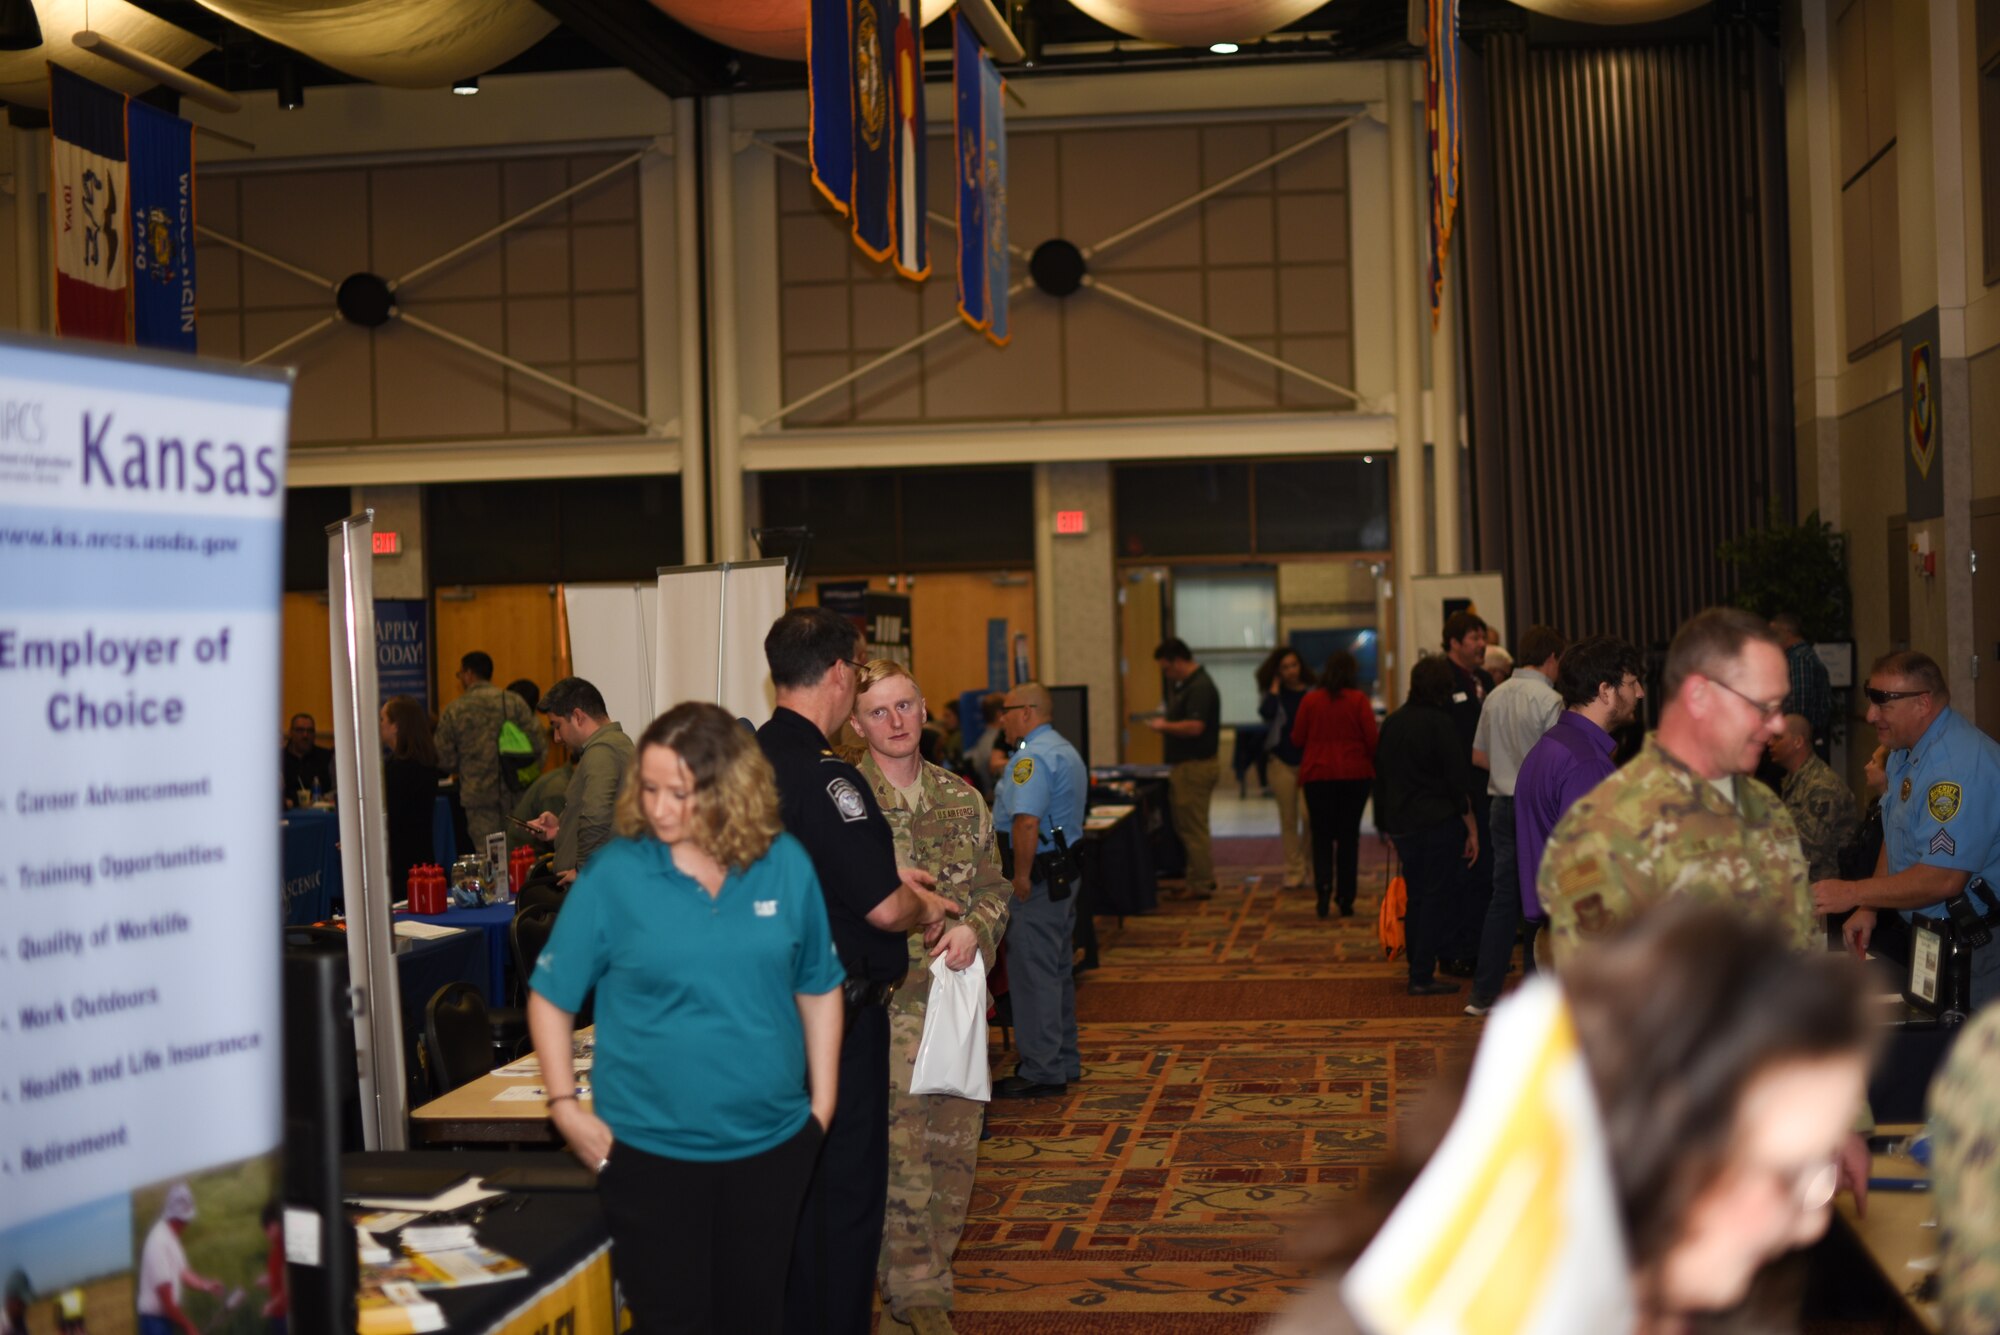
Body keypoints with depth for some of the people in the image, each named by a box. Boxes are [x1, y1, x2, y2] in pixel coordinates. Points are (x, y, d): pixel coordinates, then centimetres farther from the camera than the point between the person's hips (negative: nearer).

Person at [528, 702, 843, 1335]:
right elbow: (550, 997, -2)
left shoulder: (786, 865, -2)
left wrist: (823, 1103, 6)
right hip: (652, 1147, -2)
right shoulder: (613, 873, -9)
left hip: (772, 1141, 3)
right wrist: (565, 1105, -8)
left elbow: (819, 989, 7)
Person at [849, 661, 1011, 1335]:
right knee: (898, 1152, -5)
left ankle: (925, 1276, 24)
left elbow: (995, 885, 15)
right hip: (881, 1002, -5)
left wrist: (974, 927, -4)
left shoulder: (961, 798, 10)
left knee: (954, 1145, 9)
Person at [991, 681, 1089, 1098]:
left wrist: (1022, 876, -22)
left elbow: (1027, 822, -28)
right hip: (1067, 870, 11)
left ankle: (1041, 1072, -1)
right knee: (1057, 969, 17)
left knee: (1033, 973, -5)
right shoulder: (1066, 751, 17)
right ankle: (1064, 1061, 26)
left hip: (1041, 875, -11)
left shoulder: (1033, 757, -18)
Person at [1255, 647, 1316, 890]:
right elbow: (1266, 712, -18)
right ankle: (1294, 871, 12)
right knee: (1288, 819, 5)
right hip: (1281, 761, 1)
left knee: (1309, 815, -15)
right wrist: (1276, 686, -9)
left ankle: (1312, 866, 4)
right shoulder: (1270, 693, 3)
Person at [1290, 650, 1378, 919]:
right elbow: (1372, 738, -8)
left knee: (1322, 836, 8)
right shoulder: (1359, 700, -7)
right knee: (1349, 836, 8)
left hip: (1318, 775, 1)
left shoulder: (1310, 700, -3)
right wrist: (1373, 765, 11)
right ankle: (1346, 899, 7)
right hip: (1355, 774, -1)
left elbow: (1297, 739, 2)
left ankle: (1323, 886, -15)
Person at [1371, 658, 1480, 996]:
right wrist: (1472, 829, -7)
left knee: (1415, 896, 14)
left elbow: (1381, 777, 16)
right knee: (1436, 898, -2)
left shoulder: (1392, 723, 10)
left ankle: (1417, 971, 19)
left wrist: (1388, 826, 23)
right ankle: (1422, 977, -3)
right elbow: (1458, 781, -12)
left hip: (1401, 825, 7)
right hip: (1438, 824, -6)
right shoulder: (1440, 723, -10)